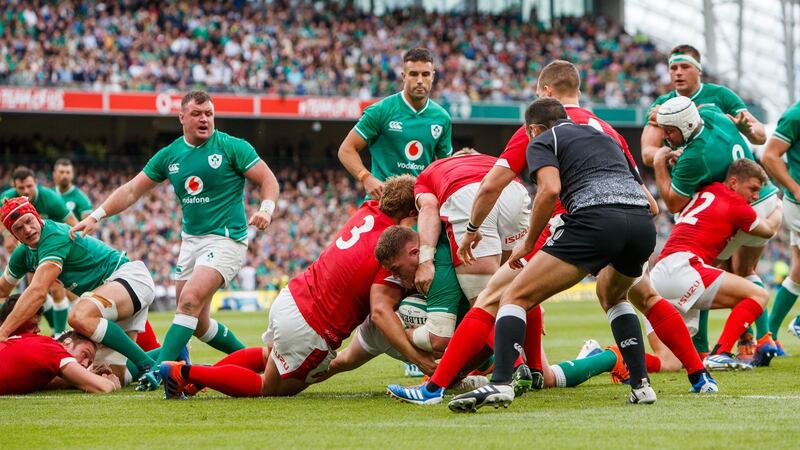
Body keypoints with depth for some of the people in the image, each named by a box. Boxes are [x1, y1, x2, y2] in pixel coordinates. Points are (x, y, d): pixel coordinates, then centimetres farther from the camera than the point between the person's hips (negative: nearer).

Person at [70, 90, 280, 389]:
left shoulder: (232, 148, -7)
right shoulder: (169, 155, 7)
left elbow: (268, 179, -5)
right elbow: (132, 190, 10)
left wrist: (266, 209, -24)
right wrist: (96, 216, 2)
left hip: (226, 238, -6)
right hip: (191, 239, 6)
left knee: (190, 300, -23)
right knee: (197, 324, 7)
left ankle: (161, 369, -24)